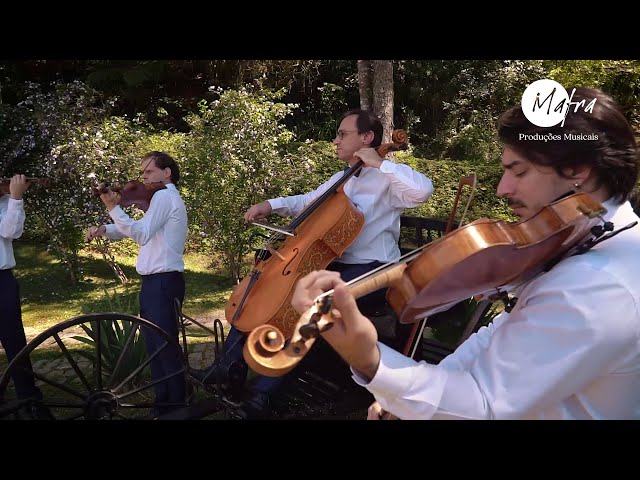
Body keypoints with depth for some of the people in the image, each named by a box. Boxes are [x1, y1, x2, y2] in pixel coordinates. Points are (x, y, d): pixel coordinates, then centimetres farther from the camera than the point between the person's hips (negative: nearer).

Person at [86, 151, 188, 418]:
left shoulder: (164, 196, -10)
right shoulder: (167, 198, 23)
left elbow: (141, 234, -22)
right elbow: (138, 229, 20)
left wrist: (113, 207, -24)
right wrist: (104, 229, 3)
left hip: (162, 282, -11)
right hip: (157, 282, 11)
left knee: (166, 347, -6)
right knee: (156, 346, 15)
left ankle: (178, 407, 2)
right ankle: (164, 404, 24)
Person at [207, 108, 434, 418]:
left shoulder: (387, 180, -7)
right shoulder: (342, 178, 17)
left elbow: (423, 190, -28)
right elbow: (309, 202, 30)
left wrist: (380, 163, -19)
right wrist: (273, 204, 13)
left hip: (371, 272, -9)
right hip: (331, 264, 9)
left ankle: (264, 391, -21)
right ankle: (230, 366, 2)